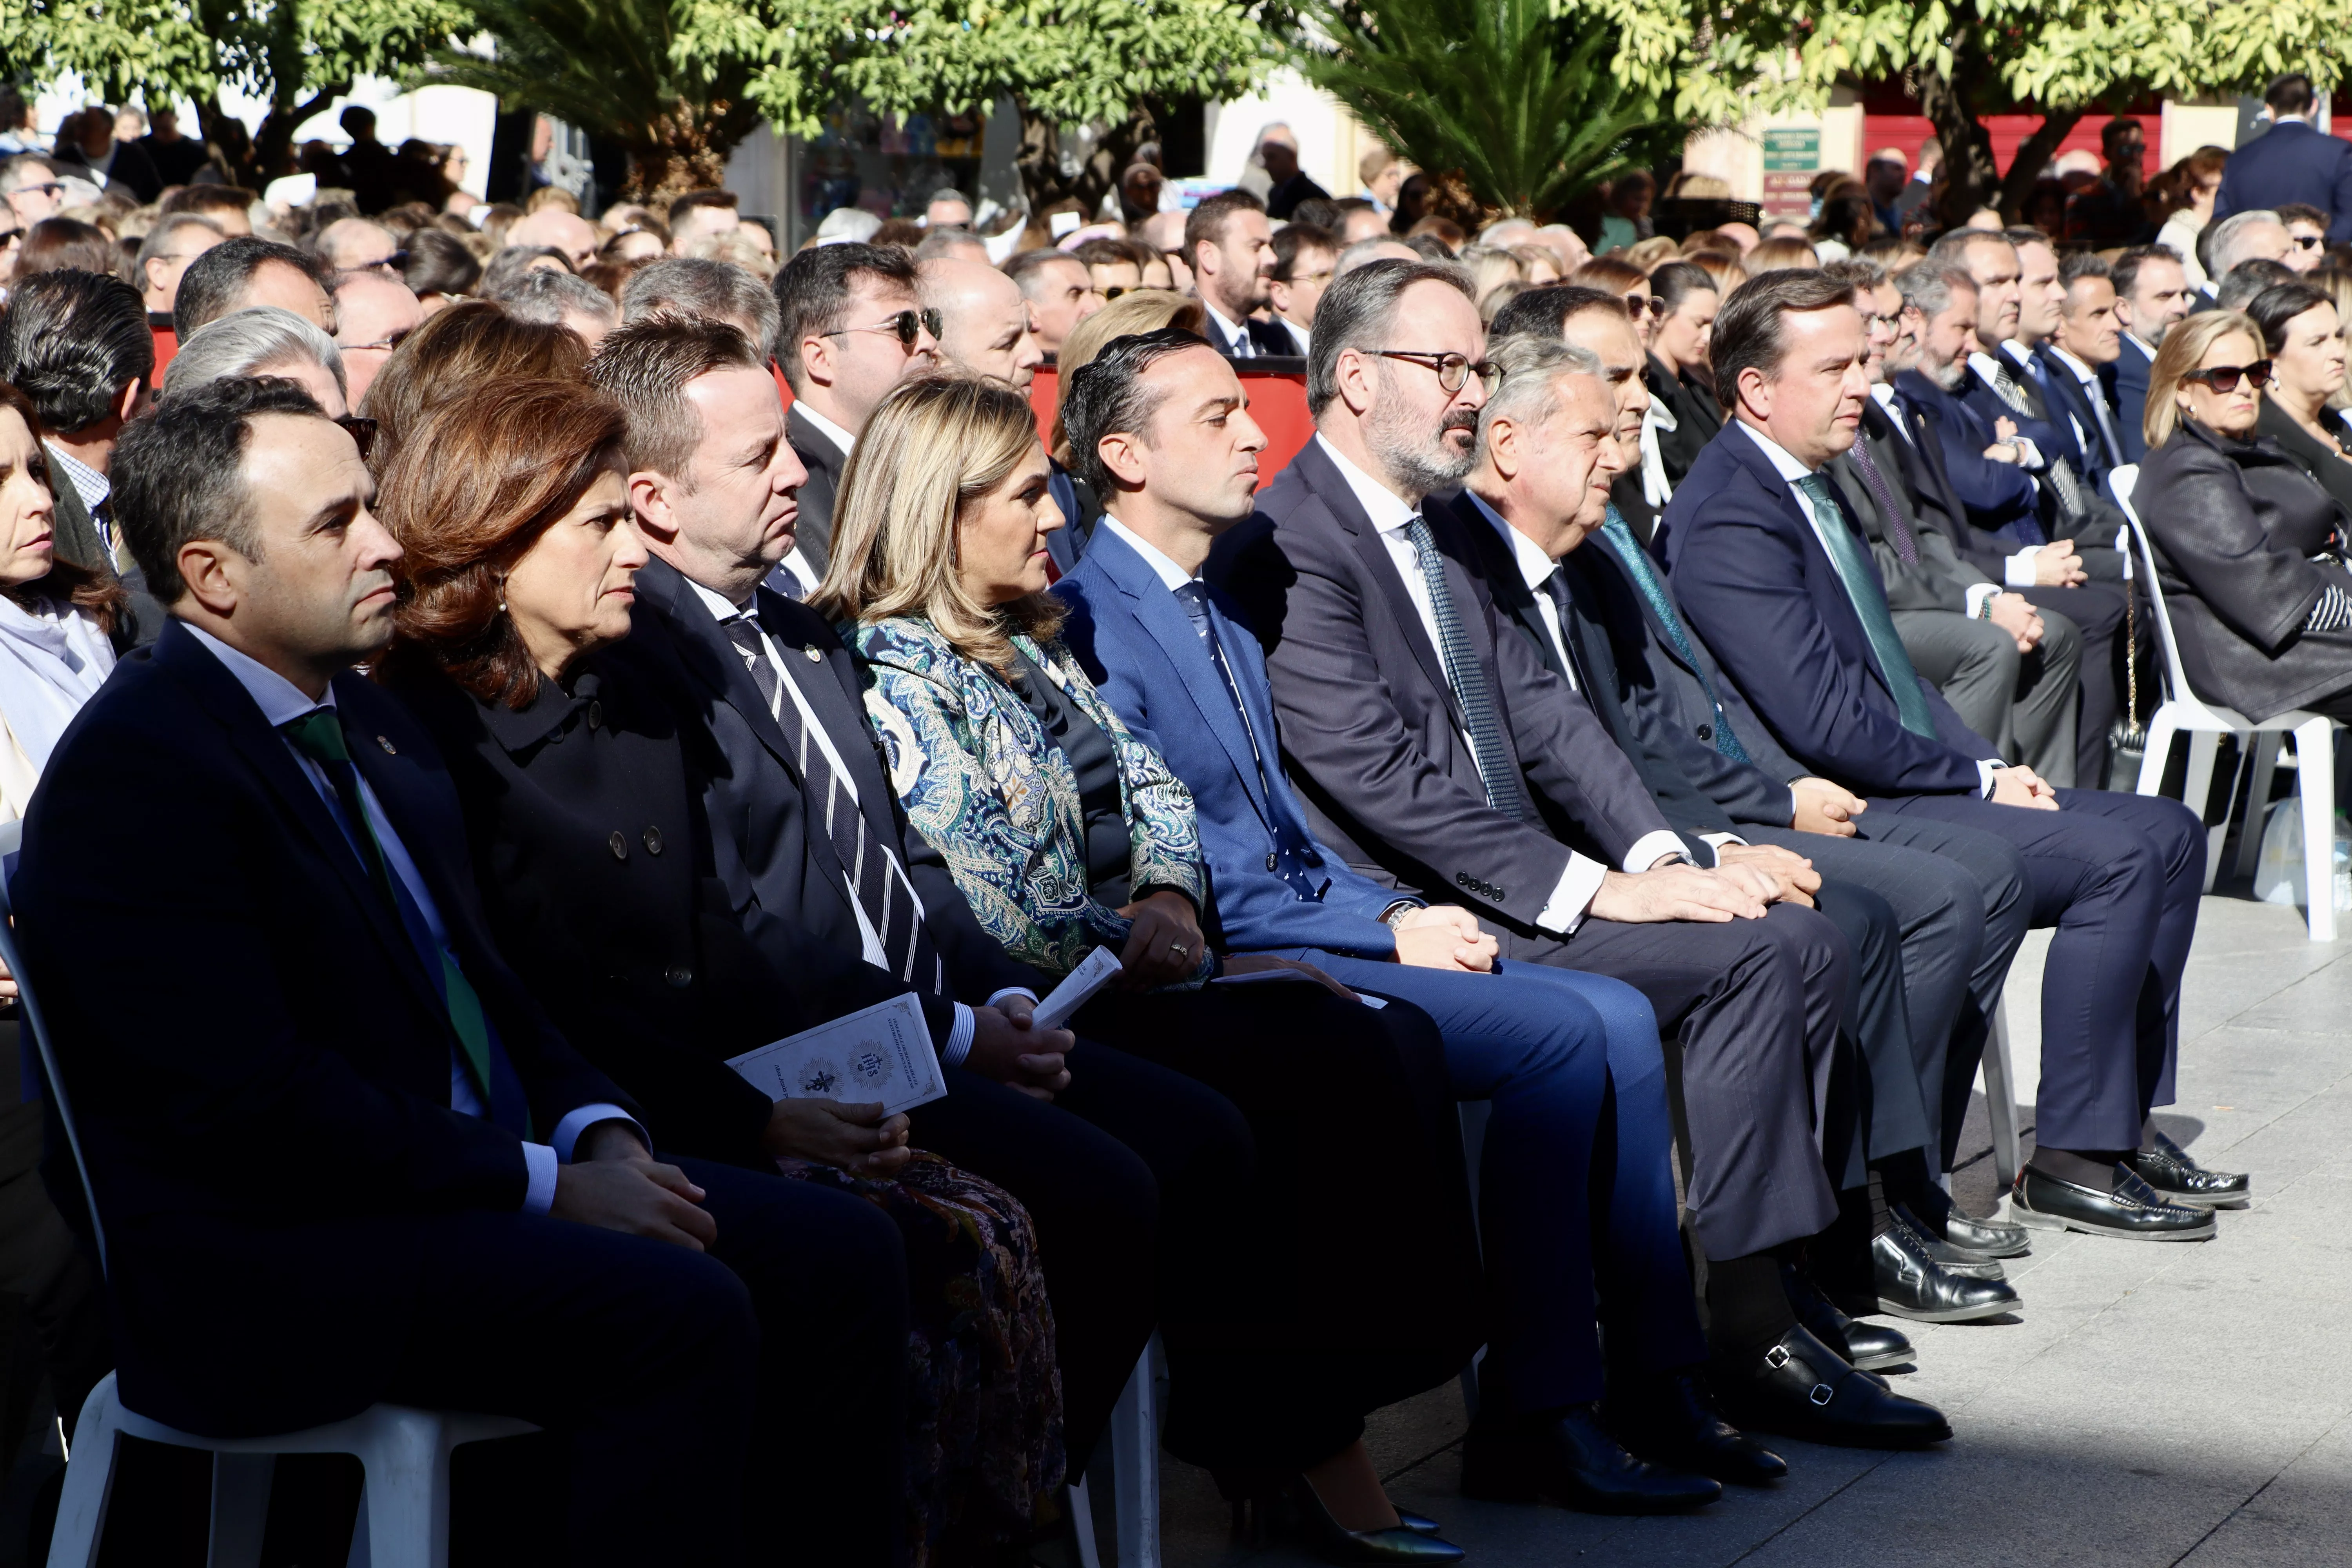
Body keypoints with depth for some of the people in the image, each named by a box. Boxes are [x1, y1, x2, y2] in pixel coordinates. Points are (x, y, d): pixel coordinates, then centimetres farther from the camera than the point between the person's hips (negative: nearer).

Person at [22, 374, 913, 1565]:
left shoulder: (366, 718, 15)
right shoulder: (135, 768, -14)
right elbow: (251, 1099, -20)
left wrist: (597, 1132, 1)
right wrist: (548, 1187, -18)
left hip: (474, 1175, 9)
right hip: (268, 1260, -9)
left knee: (841, 1253, -4)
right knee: (685, 1313, -28)